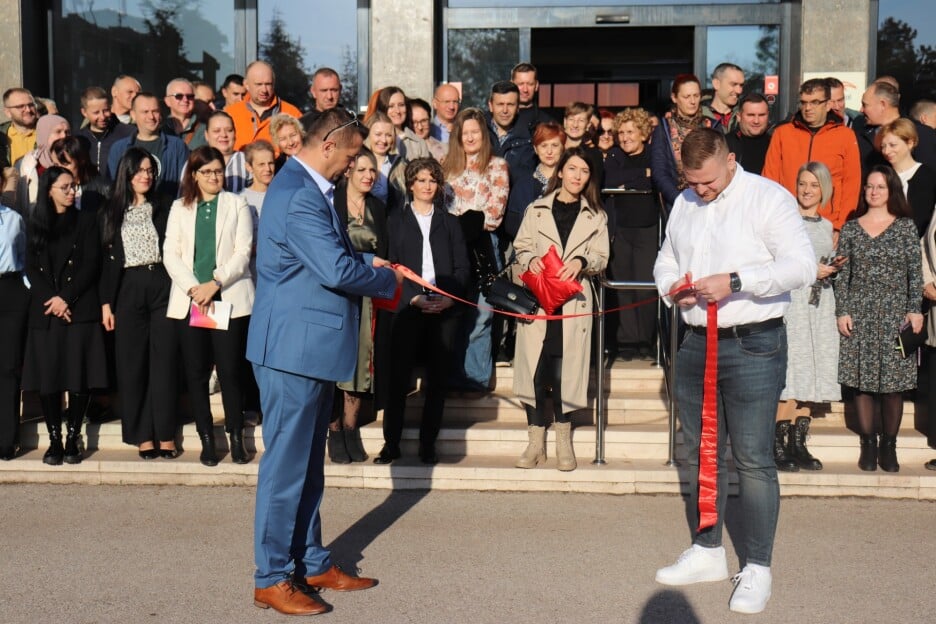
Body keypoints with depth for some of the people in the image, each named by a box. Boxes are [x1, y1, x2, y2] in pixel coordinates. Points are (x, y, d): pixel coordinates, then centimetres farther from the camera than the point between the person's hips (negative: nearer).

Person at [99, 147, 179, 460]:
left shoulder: (163, 209, 9)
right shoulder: (111, 213, 9)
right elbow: (107, 259, 7)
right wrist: (106, 303, 1)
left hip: (161, 285, 0)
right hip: (127, 290, 1)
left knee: (165, 361, -1)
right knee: (132, 362, 1)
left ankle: (166, 434, 4)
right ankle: (143, 435, 7)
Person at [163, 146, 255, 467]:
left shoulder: (237, 205, 8)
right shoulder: (180, 208, 14)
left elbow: (243, 252, -1)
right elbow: (170, 253, 6)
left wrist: (214, 283, -12)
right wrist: (193, 288, -9)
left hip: (229, 298, -2)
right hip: (189, 300, 2)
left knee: (231, 369, -5)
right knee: (196, 371, 2)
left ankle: (236, 437, 5)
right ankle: (206, 439, 10)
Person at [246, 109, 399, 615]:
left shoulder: (307, 188, 14)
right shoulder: (298, 196, -20)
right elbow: (337, 270, -24)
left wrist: (367, 262, 7)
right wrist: (389, 279, -8)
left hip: (310, 345, 11)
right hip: (295, 346, -11)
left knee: (308, 462, 17)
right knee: (286, 462, -2)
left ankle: (311, 563, 28)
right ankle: (271, 579, 9)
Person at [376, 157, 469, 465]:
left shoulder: (449, 223, 17)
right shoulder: (397, 221, 12)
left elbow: (462, 266, 10)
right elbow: (391, 265, 3)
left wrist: (451, 297, -7)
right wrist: (412, 298, -11)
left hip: (445, 309, 2)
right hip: (408, 307, -2)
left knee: (437, 379, 2)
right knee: (399, 376, -5)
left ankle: (428, 445, 8)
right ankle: (391, 443, 2)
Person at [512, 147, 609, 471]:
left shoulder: (595, 216, 12)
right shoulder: (537, 210, 11)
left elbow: (601, 257, 8)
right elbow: (521, 247, 10)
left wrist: (581, 262, -13)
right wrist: (531, 260, -12)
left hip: (574, 299, 0)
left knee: (564, 370, -3)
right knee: (534, 369, -3)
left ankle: (564, 441, 14)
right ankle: (536, 442, 8)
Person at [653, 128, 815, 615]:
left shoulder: (767, 197, -7)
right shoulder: (684, 204, 13)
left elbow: (802, 265, -16)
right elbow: (665, 260, 23)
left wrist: (735, 280, -23)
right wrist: (672, 284, 0)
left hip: (753, 346, -7)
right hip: (696, 344, 7)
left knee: (753, 459, -4)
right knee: (700, 453, 14)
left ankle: (757, 568, 8)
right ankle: (707, 553, 29)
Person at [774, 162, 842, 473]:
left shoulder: (826, 226, 17)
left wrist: (832, 268, 4)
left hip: (819, 304, 6)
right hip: (791, 301, -6)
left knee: (811, 374, 3)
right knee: (790, 370, -12)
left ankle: (798, 444, 7)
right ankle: (779, 445, -9)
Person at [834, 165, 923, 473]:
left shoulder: (906, 226, 6)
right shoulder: (851, 228, 8)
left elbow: (916, 272, 3)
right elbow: (842, 274, 6)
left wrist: (915, 309, -5)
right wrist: (842, 311, -1)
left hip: (895, 314, -1)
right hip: (859, 315, 1)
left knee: (894, 380, -1)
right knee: (862, 380, 1)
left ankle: (889, 447, 9)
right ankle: (868, 445, 10)